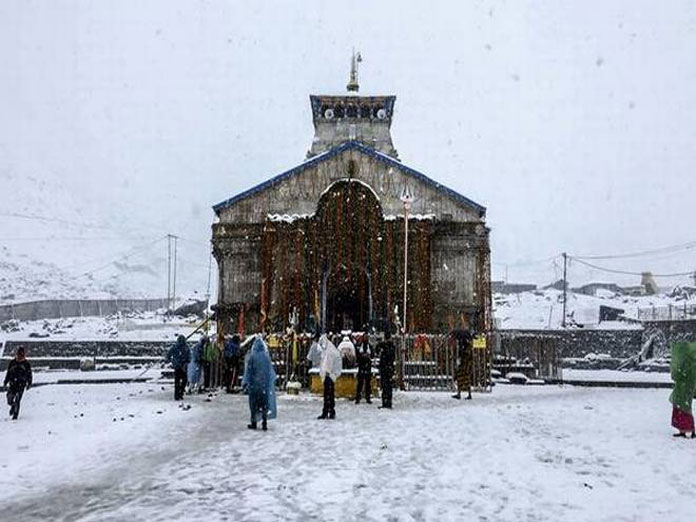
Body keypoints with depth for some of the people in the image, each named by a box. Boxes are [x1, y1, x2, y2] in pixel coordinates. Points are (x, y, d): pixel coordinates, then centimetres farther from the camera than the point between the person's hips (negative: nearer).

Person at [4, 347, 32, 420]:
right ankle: (12, 406, 31)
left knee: (17, 401, -7)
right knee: (9, 401, -2)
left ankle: (15, 415, 2)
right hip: (12, 384, 2)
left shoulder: (26, 364, 4)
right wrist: (6, 382, 10)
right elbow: (8, 373, 15)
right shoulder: (12, 362, 8)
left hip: (21, 384, -2)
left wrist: (29, 383, -1)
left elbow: (29, 375, 7)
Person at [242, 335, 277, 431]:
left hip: (254, 383, -2)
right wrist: (271, 381, 17)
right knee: (265, 403, 7)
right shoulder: (266, 356, -2)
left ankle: (254, 423, 12)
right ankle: (264, 423, 5)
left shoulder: (252, 356, -9)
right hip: (265, 383, 2)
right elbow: (271, 370, 6)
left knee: (254, 403, 8)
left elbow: (248, 370, -7)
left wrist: (245, 382, -1)